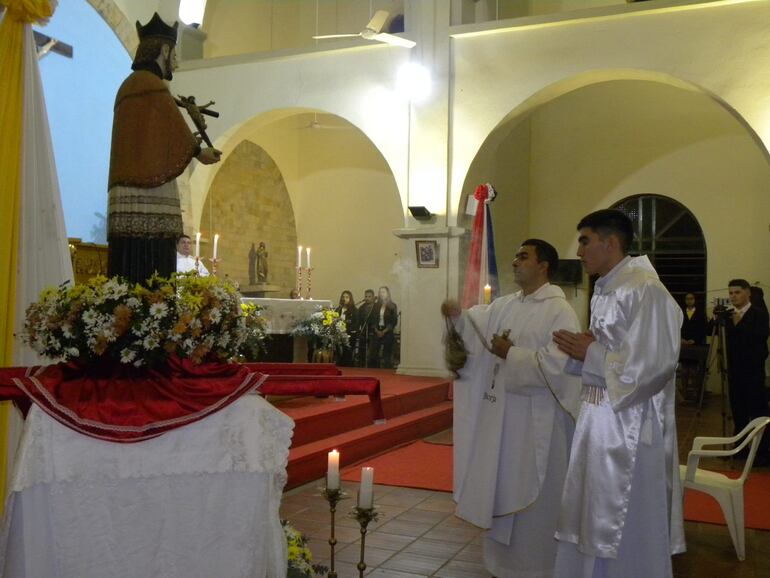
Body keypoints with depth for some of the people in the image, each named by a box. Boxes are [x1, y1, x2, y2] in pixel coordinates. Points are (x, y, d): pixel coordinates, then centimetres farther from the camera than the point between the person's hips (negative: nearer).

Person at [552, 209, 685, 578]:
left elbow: (653, 364, -24)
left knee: (627, 532, 5)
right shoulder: (604, 292, 12)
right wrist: (582, 350, -1)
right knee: (593, 524, 18)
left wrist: (589, 353, -15)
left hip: (629, 426, -9)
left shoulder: (644, 290, -17)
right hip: (598, 419, 9)